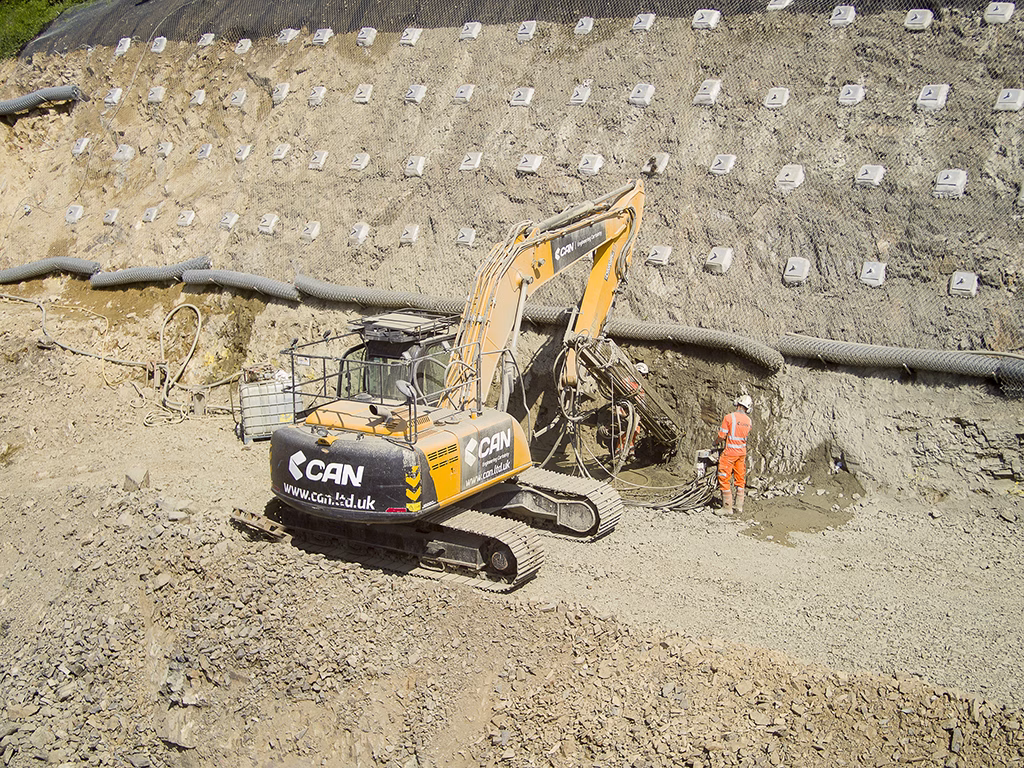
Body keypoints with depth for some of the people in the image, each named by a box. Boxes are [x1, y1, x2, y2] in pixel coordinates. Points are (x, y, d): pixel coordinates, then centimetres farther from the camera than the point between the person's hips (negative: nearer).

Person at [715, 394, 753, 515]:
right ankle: (739, 506, 21)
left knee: (724, 479, 1)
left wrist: (716, 442, 8)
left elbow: (721, 436, -14)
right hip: (742, 452, 6)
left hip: (730, 452, -6)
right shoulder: (748, 420, 2)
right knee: (740, 479, 15)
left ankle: (727, 508, 1)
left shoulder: (729, 417, -16)